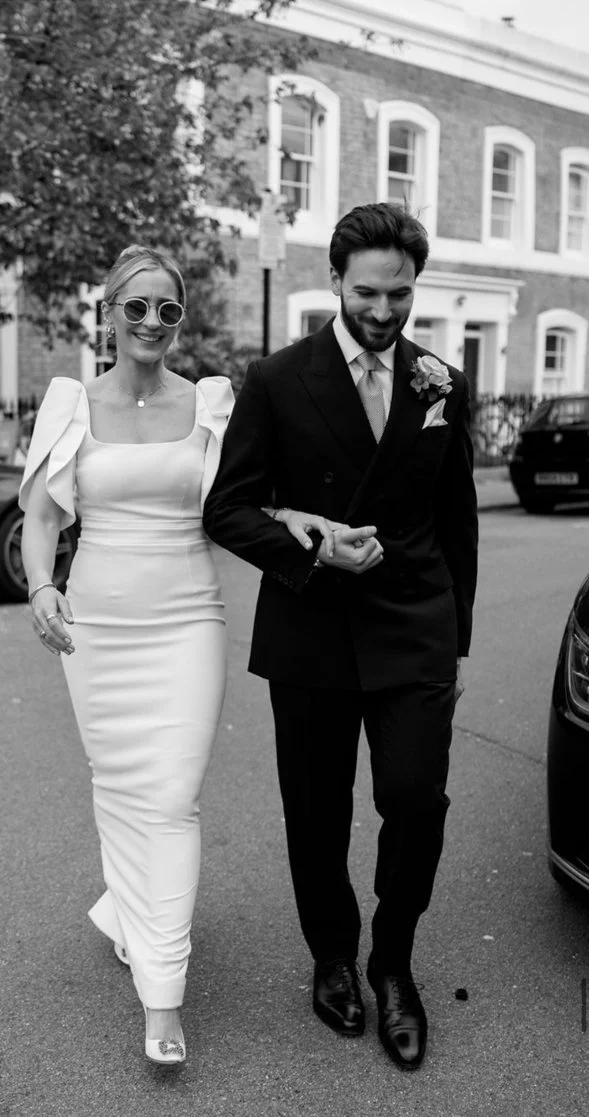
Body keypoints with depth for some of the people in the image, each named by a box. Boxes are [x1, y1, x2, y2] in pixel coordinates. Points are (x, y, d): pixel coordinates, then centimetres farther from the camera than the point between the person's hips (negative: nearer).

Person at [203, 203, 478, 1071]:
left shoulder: (442, 386, 5)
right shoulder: (276, 382, -3)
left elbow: (457, 520, 11)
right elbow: (227, 510, -3)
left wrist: (456, 634, 11)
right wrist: (311, 546, -18)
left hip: (415, 637, 1)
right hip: (310, 634, -1)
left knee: (417, 802, -7)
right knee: (317, 818, 10)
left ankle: (393, 963, 20)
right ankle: (333, 958, 35)